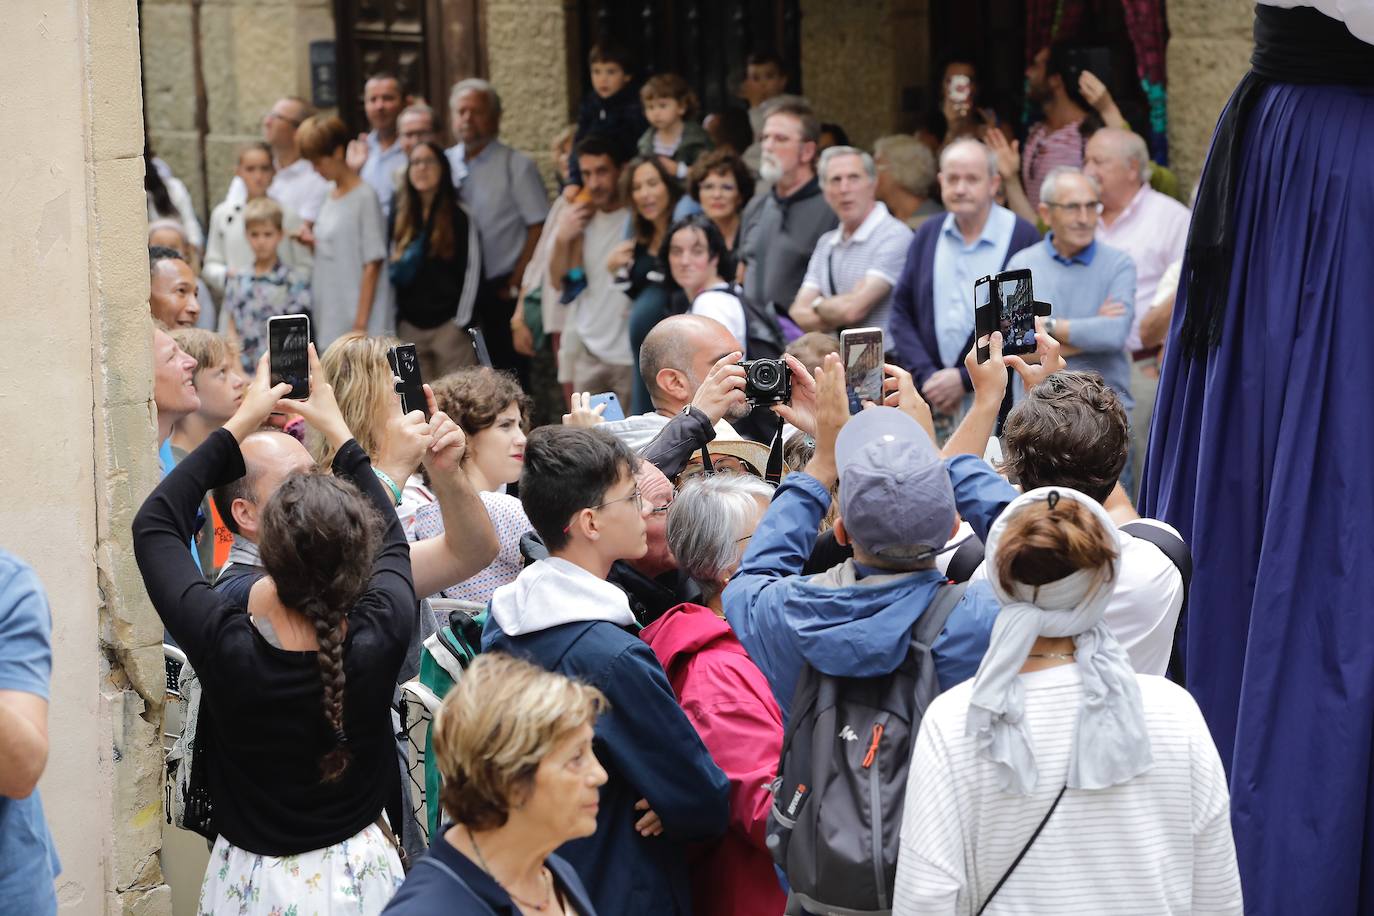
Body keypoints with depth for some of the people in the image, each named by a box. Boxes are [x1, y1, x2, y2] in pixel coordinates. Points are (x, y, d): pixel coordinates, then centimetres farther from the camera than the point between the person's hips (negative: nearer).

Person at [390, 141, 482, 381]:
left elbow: (472, 270, -4)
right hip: (410, 326, 5)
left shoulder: (459, 215, -2)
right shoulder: (402, 219, 13)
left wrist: (462, 321, -9)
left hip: (448, 323, -5)